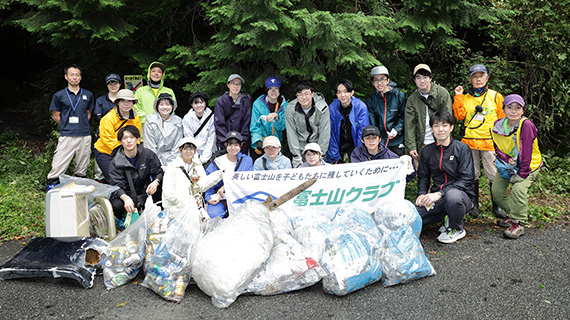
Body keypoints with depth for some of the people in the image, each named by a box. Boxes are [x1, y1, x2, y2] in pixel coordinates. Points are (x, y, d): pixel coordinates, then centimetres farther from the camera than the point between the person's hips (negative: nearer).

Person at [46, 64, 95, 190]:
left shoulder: (88, 95, 11)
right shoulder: (59, 95, 4)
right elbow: (55, 116, 10)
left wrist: (82, 125, 10)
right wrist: (67, 126, 5)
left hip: (85, 136, 2)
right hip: (66, 136, -2)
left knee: (81, 170, 8)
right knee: (58, 167, -8)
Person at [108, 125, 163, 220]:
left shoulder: (148, 154, -3)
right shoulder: (115, 163, -9)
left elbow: (158, 172, 0)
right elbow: (117, 185, -18)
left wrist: (156, 182, -27)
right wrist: (125, 198, -42)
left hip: (145, 191, 2)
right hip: (126, 194, -1)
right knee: (116, 205, -35)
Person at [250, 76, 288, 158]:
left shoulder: (284, 105, 1)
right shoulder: (258, 104, -5)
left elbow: (282, 127, -6)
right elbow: (255, 126, -5)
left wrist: (276, 116, -25)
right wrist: (258, 141, -22)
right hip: (262, 144, -1)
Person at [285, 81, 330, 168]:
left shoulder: (322, 108, -14)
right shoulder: (290, 110, -12)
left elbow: (325, 132, -12)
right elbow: (291, 134, -10)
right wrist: (296, 156, -14)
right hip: (300, 147, 0)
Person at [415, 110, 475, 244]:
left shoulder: (462, 148, -4)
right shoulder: (427, 151, 10)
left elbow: (466, 179, -12)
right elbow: (423, 176, 18)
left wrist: (440, 193, -23)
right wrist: (422, 194, -5)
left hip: (462, 194, -4)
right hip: (437, 198, 4)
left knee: (453, 196, -42)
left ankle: (456, 229, -8)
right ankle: (447, 217, 8)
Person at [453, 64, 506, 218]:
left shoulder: (495, 96, 6)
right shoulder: (465, 98, 10)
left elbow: (502, 119, 9)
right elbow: (460, 115, -3)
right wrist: (458, 97, -8)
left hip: (490, 142, -1)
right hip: (470, 141, 2)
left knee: (494, 175, -1)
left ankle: (497, 206, 15)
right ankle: (474, 205, 21)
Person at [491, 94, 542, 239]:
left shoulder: (526, 125, -25)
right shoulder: (497, 125, -8)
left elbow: (527, 152, -26)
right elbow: (498, 147, 1)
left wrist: (522, 174, -26)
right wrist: (506, 159, -18)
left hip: (528, 165, -6)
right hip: (506, 164, 6)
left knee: (518, 189, -27)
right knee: (496, 191, 2)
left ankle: (518, 223, -13)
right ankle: (513, 214, 26)